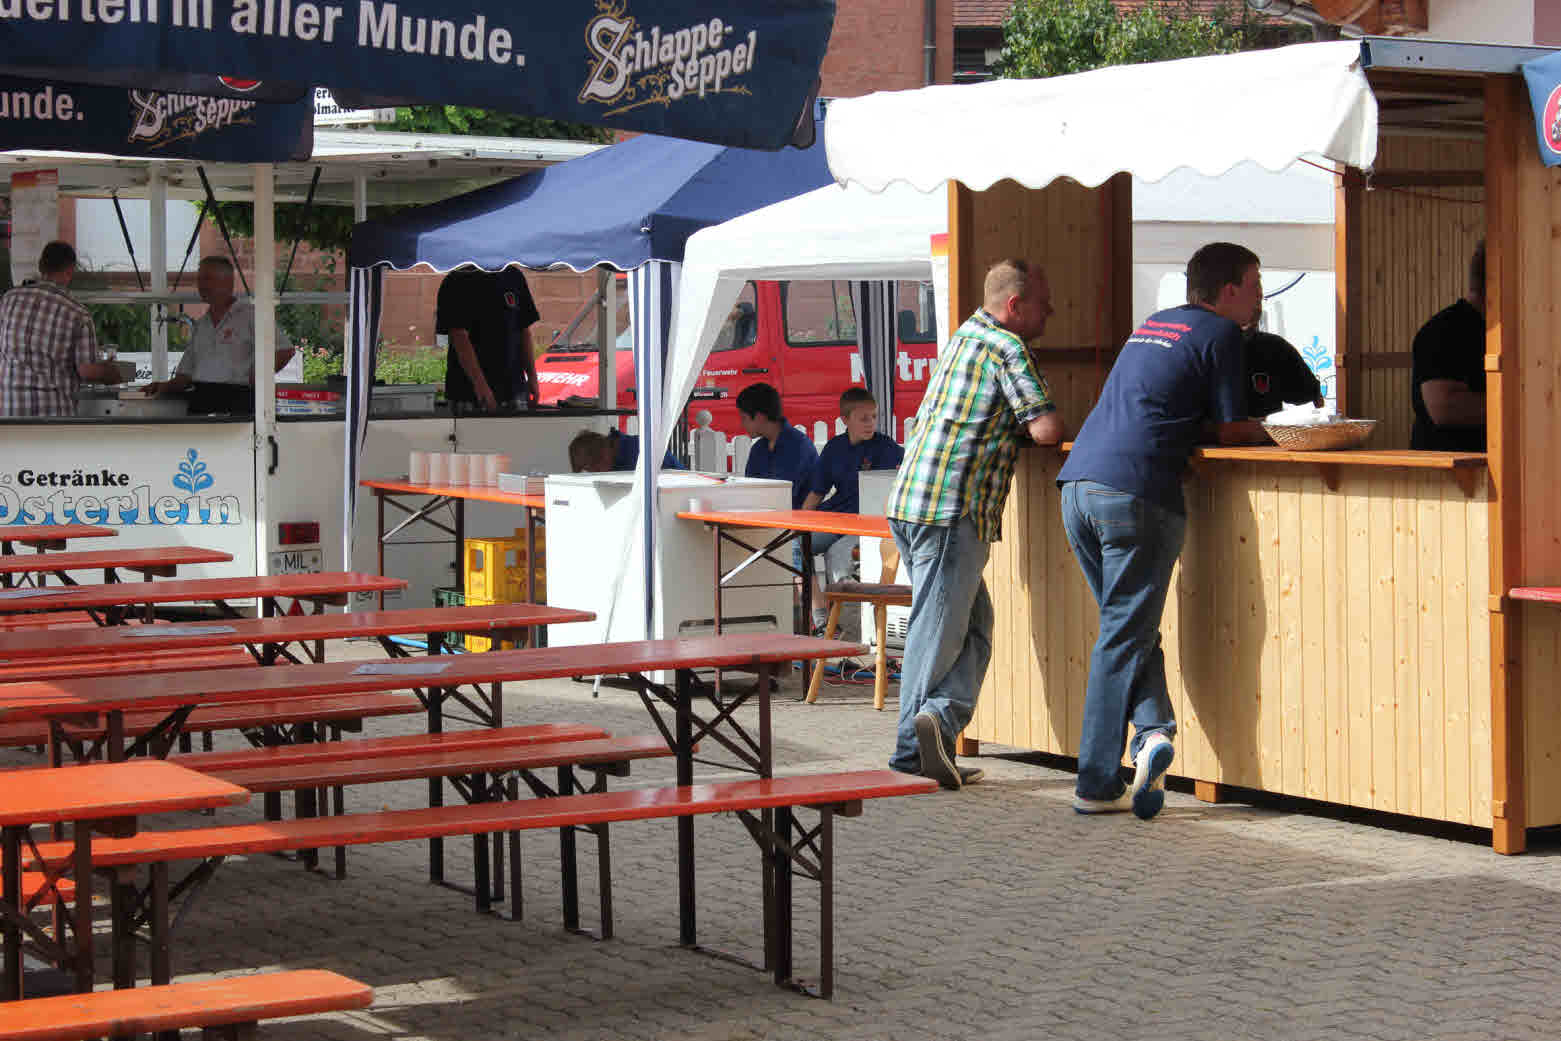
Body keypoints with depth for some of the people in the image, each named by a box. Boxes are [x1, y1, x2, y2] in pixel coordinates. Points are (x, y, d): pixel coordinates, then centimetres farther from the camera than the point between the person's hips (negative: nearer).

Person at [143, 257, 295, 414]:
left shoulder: (249, 314, 4)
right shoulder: (199, 325, 24)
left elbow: (285, 350, -3)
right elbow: (186, 374, 26)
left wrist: (258, 377, -9)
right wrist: (167, 386, 7)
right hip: (201, 400, 5)